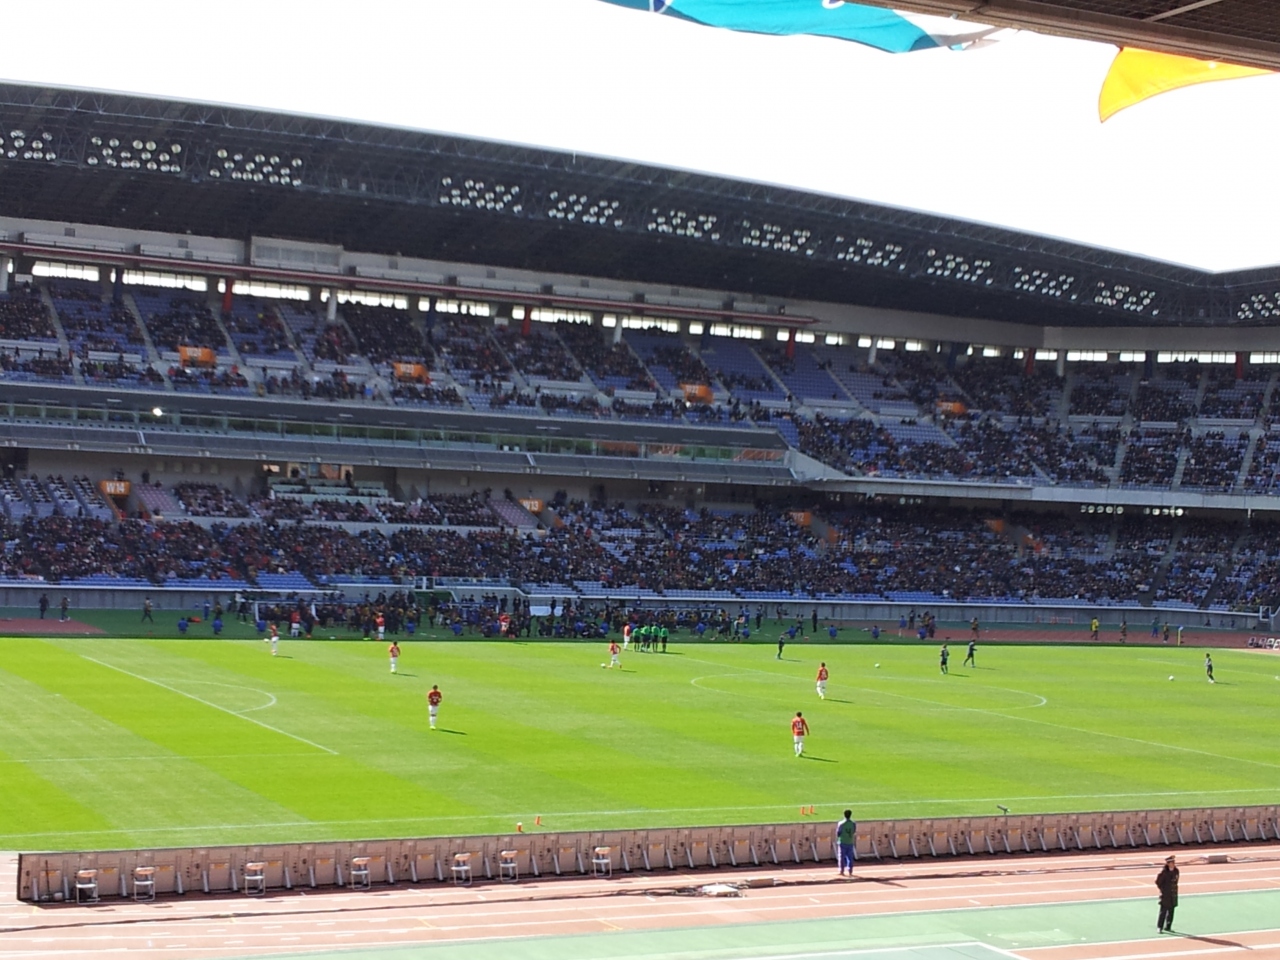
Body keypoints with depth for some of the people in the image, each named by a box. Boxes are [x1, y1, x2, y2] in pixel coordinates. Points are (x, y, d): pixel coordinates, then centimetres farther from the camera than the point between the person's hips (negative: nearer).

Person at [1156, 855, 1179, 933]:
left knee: (1171, 912, 10)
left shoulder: (1176, 871, 3)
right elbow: (1158, 882, -8)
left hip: (1173, 895, 6)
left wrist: (1174, 890, 13)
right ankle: (1159, 928, -1)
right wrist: (1163, 889, -3)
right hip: (1165, 895, -6)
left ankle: (1168, 927, 20)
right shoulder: (1164, 873, -16)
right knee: (1163, 911, -6)